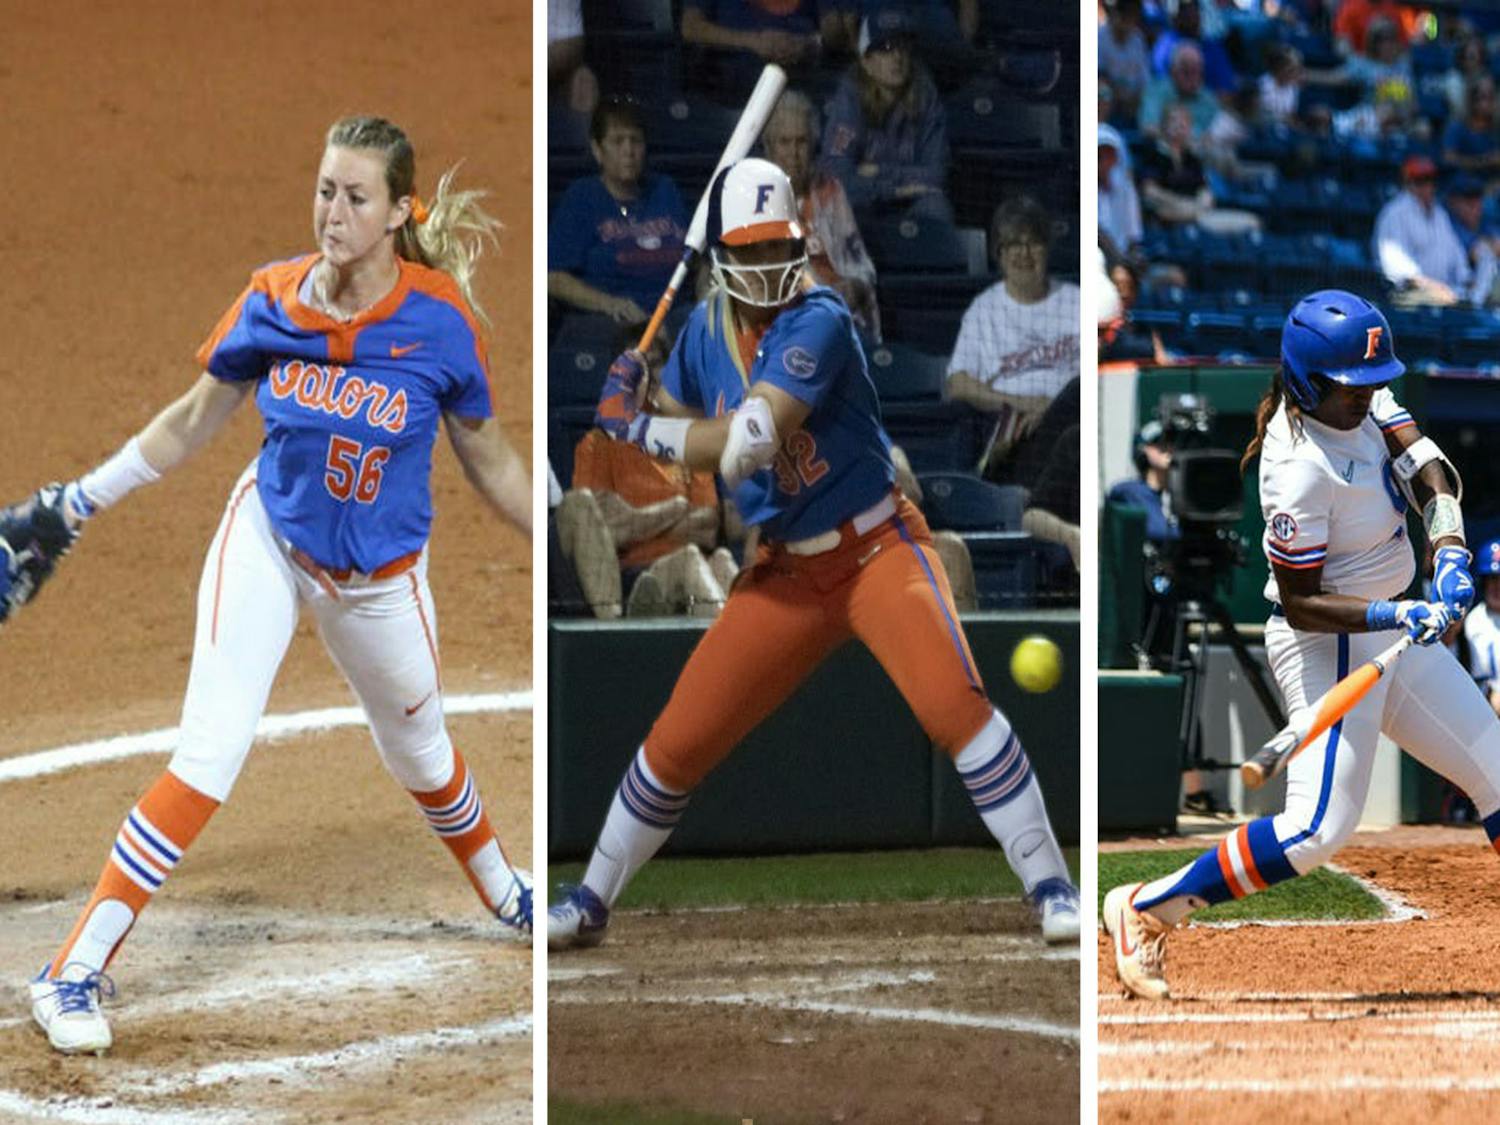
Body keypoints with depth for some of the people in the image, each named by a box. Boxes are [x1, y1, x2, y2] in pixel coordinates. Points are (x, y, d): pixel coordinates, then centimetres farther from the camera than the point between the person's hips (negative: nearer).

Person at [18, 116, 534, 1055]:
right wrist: (78, 503, 0)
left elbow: (491, 463, -4)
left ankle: (504, 891, 53)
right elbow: (192, 425, -1)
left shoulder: (441, 319, -19)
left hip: (380, 577, 1)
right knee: (210, 756, -15)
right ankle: (77, 972, -11)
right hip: (269, 538, 0)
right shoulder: (275, 299, -15)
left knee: (420, 756, 21)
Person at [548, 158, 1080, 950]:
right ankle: (589, 903, 23)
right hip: (785, 575, 6)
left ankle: (1049, 886, -19)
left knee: (951, 699, -27)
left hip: (877, 551, -6)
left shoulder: (817, 322, -21)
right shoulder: (707, 328, 1)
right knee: (678, 742, 5)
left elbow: (747, 444, -30)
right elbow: (677, 424, 18)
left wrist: (633, 424, -20)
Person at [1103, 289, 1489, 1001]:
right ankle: (1145, 910, -7)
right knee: (1318, 828, -18)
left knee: (1493, 768, 12)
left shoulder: (1363, 396, -4)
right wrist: (1395, 615, -32)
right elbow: (1300, 603, -22)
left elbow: (1427, 467, -9)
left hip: (1392, 629, 9)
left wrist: (1449, 549, -26)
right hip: (1327, 646, -9)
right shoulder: (1300, 470, -28)